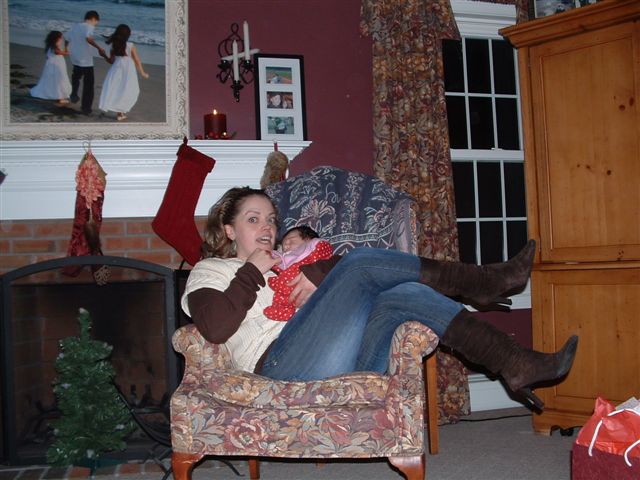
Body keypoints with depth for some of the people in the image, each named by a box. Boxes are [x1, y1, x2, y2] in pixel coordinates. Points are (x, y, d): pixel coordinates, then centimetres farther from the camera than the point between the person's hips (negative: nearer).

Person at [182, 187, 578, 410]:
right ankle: (481, 281, -7)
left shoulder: (286, 263, 35)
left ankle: (514, 364, -18)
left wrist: (316, 275, -5)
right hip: (284, 363, -6)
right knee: (363, 262, -18)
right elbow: (215, 329, -6)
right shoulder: (211, 270, 18)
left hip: (344, 366, 6)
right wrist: (252, 272, -1)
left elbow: (340, 267, 16)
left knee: (405, 295, -18)